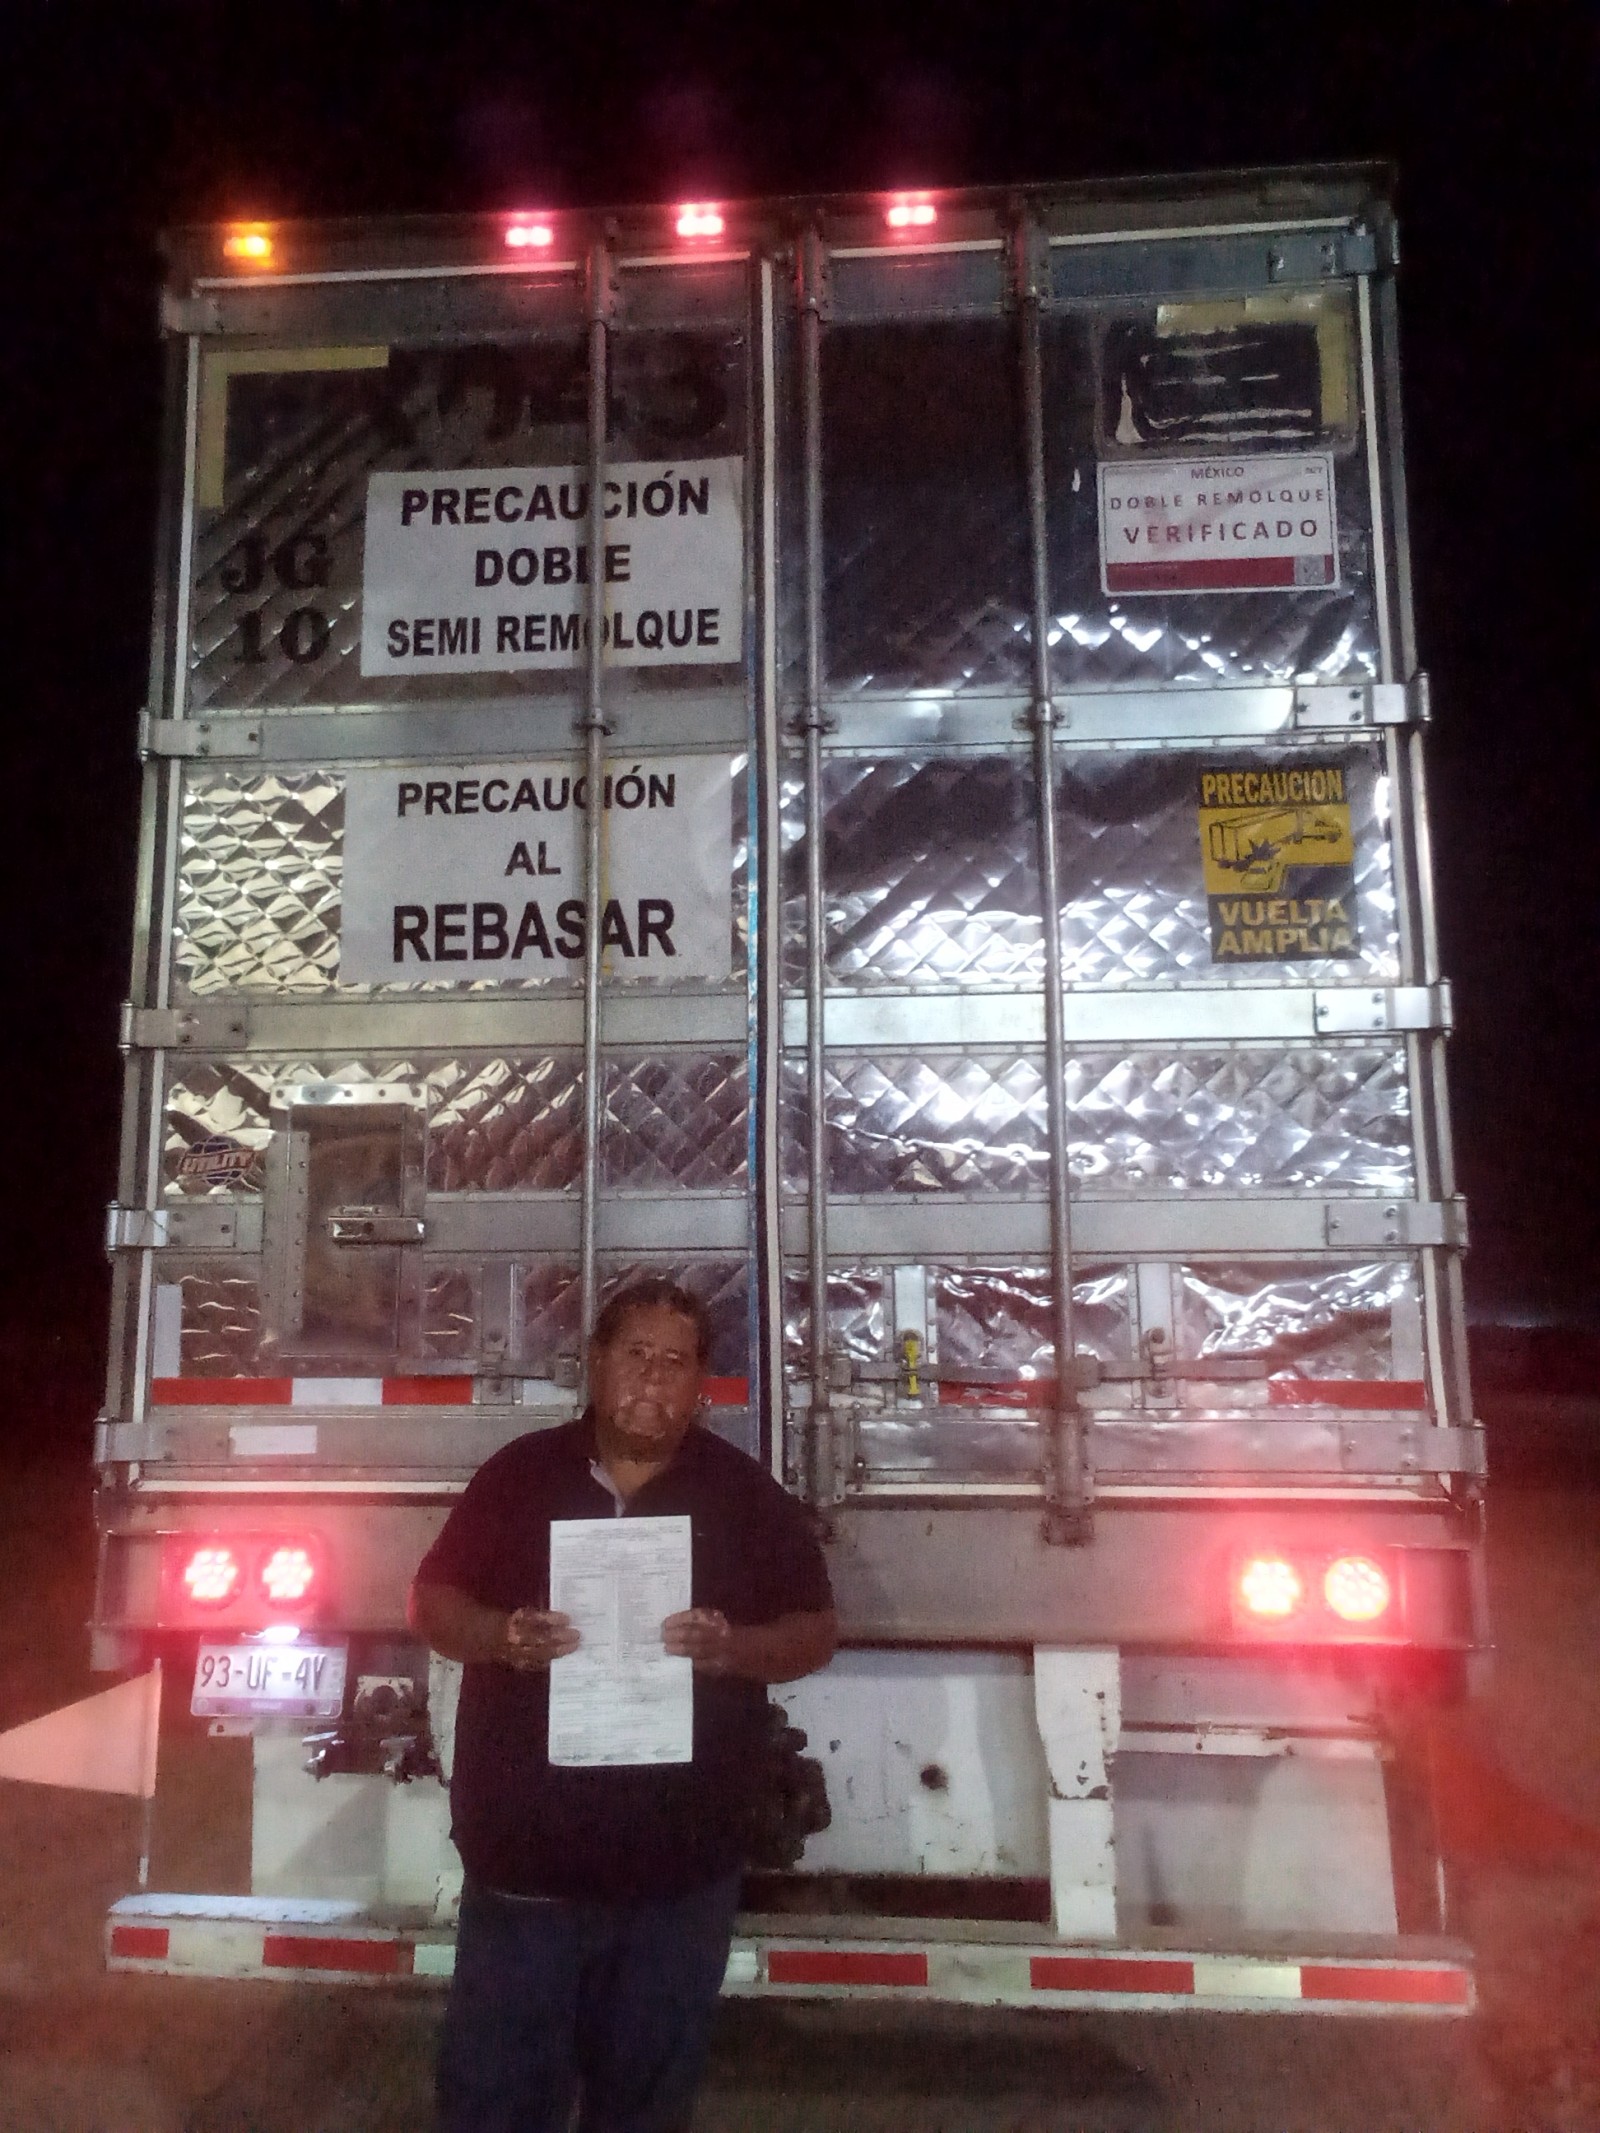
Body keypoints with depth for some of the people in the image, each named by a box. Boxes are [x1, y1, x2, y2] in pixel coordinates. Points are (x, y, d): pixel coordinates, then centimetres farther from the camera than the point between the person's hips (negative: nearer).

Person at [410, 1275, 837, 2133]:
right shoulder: (519, 1474, 0)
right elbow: (432, 1602, 5)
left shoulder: (748, 1495, 0)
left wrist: (734, 1647, -18)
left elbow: (815, 1633, 3)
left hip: (682, 1862, 1)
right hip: (523, 1851, 0)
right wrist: (500, 1635, -16)